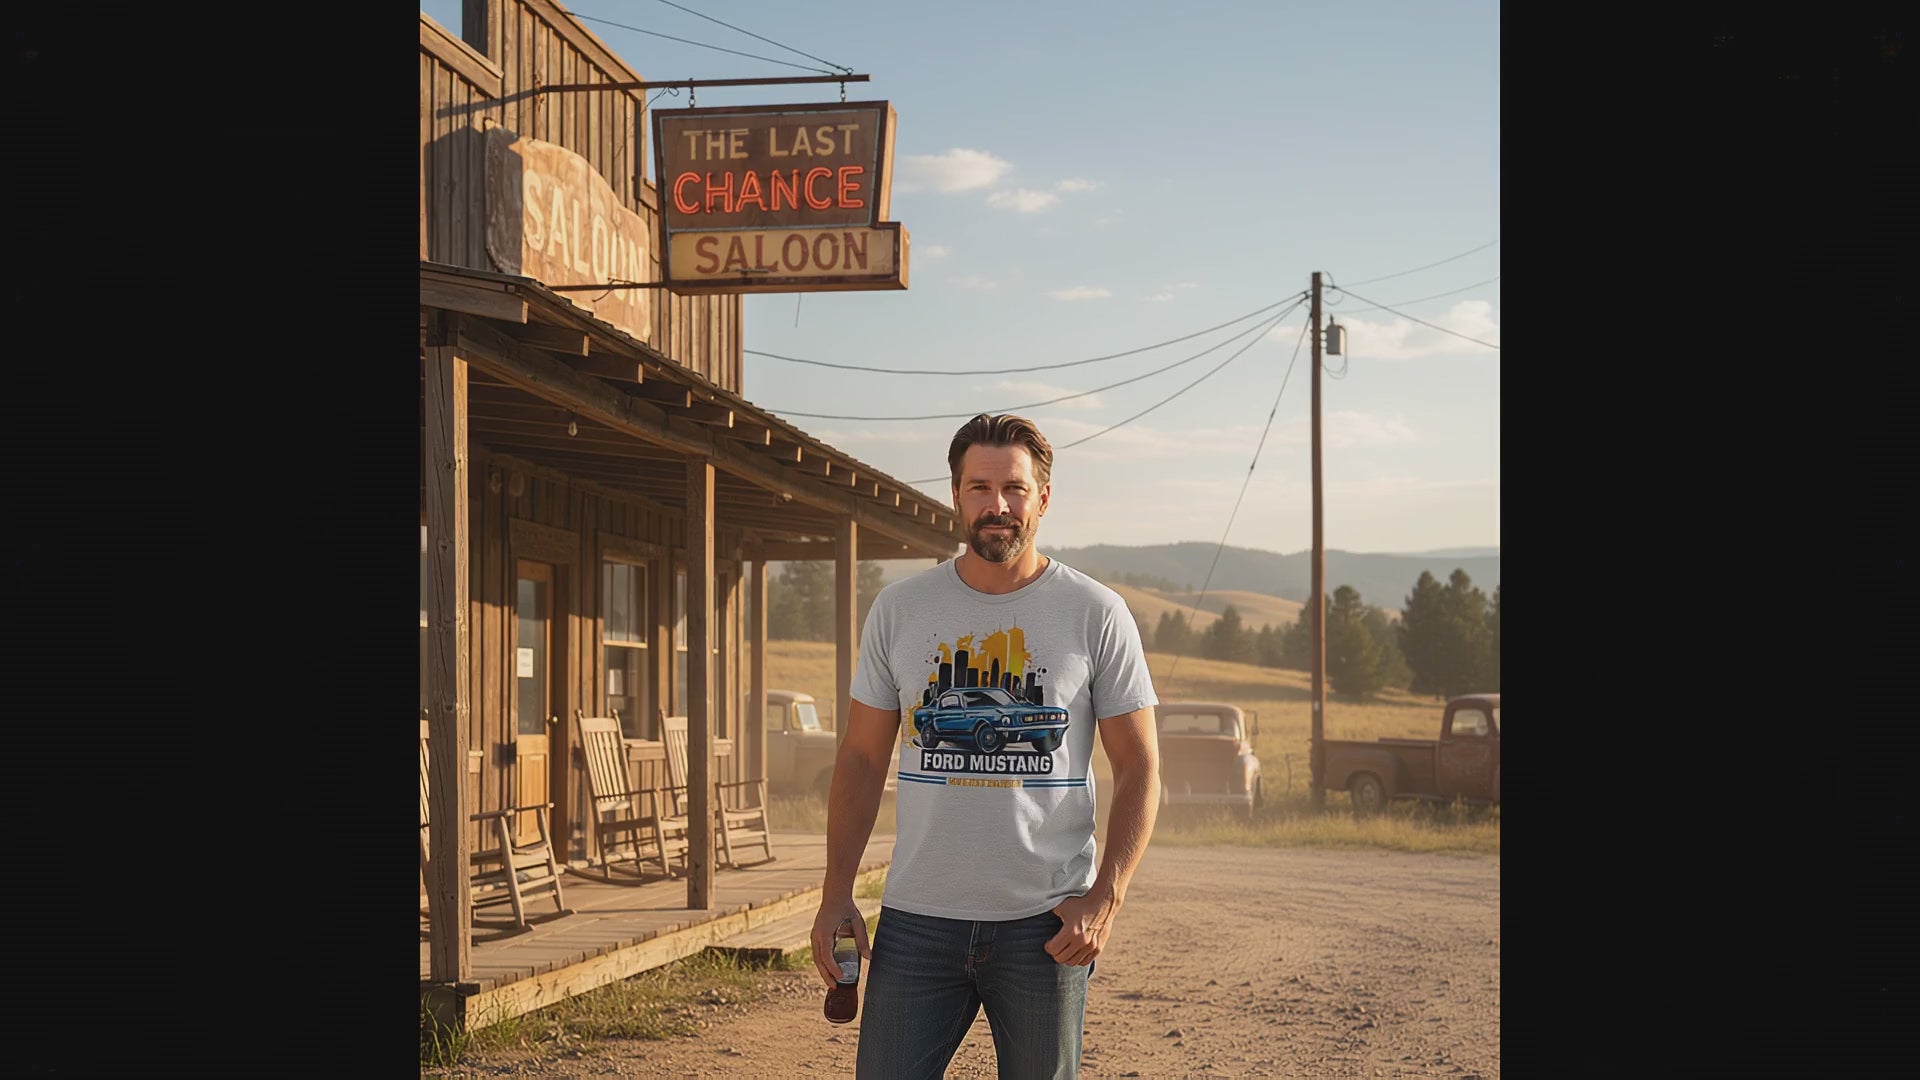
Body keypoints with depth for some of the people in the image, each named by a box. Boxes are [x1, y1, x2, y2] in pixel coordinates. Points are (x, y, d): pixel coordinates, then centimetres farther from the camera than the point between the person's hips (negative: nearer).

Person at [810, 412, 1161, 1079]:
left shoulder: (1096, 614, 0)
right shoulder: (898, 610, 6)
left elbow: (1139, 770, 1)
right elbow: (861, 761, 11)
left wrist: (1105, 899, -11)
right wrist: (836, 895, 2)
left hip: (1046, 924, -1)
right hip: (917, 918, 1)